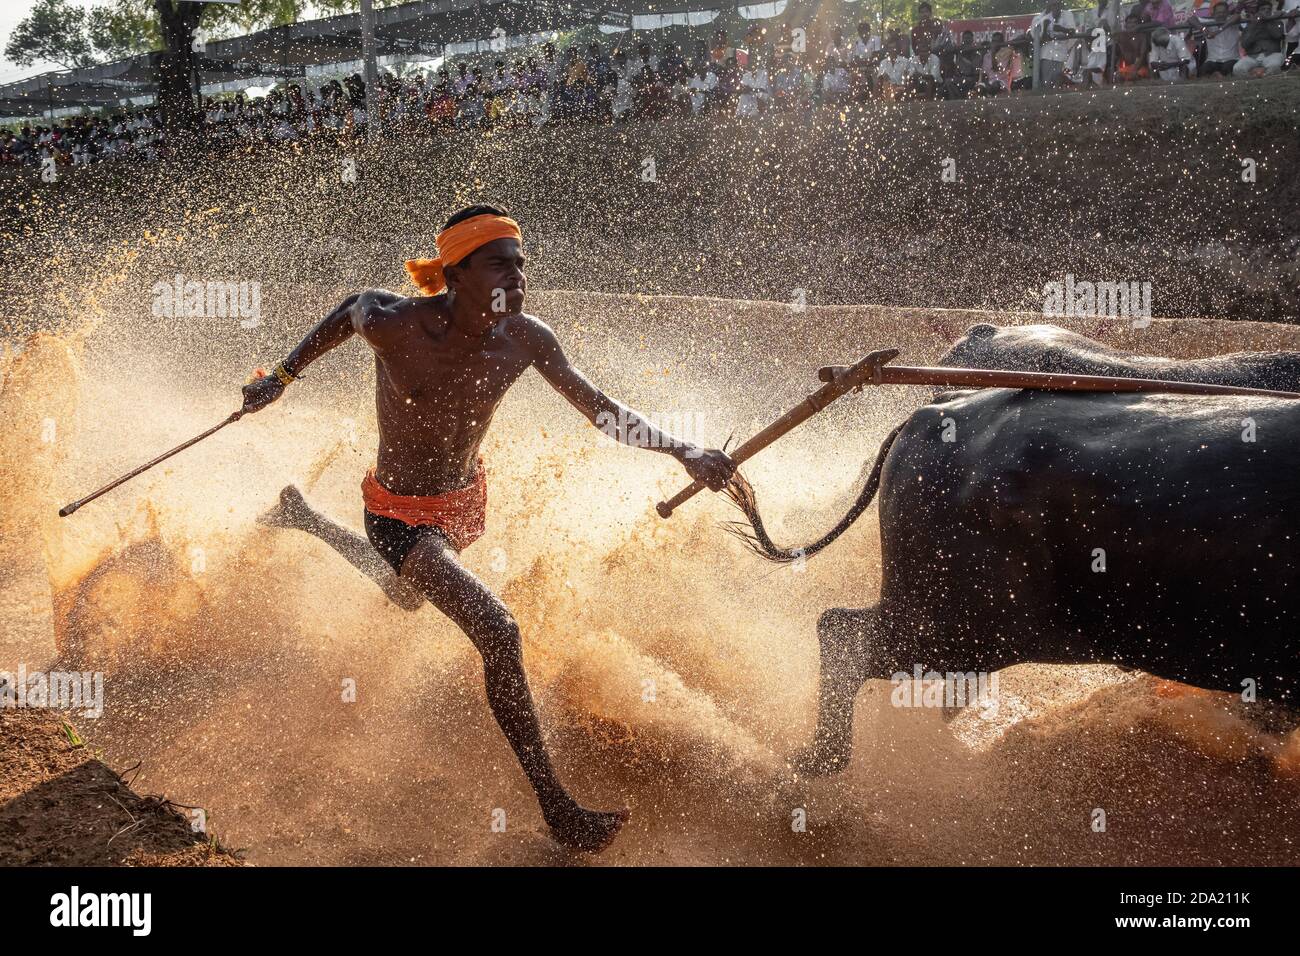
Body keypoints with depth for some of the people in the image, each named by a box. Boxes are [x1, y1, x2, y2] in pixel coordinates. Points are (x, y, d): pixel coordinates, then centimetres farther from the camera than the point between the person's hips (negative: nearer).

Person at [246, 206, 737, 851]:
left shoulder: (525, 340, -17)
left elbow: (598, 408, -8)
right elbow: (352, 307, -5)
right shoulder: (394, 326, -28)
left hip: (465, 503, 6)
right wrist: (284, 376, 4)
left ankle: (301, 515, 61)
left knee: (403, 594, 35)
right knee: (498, 632, -25)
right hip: (401, 514, -6)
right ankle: (557, 809, -16)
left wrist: (681, 450, -17)